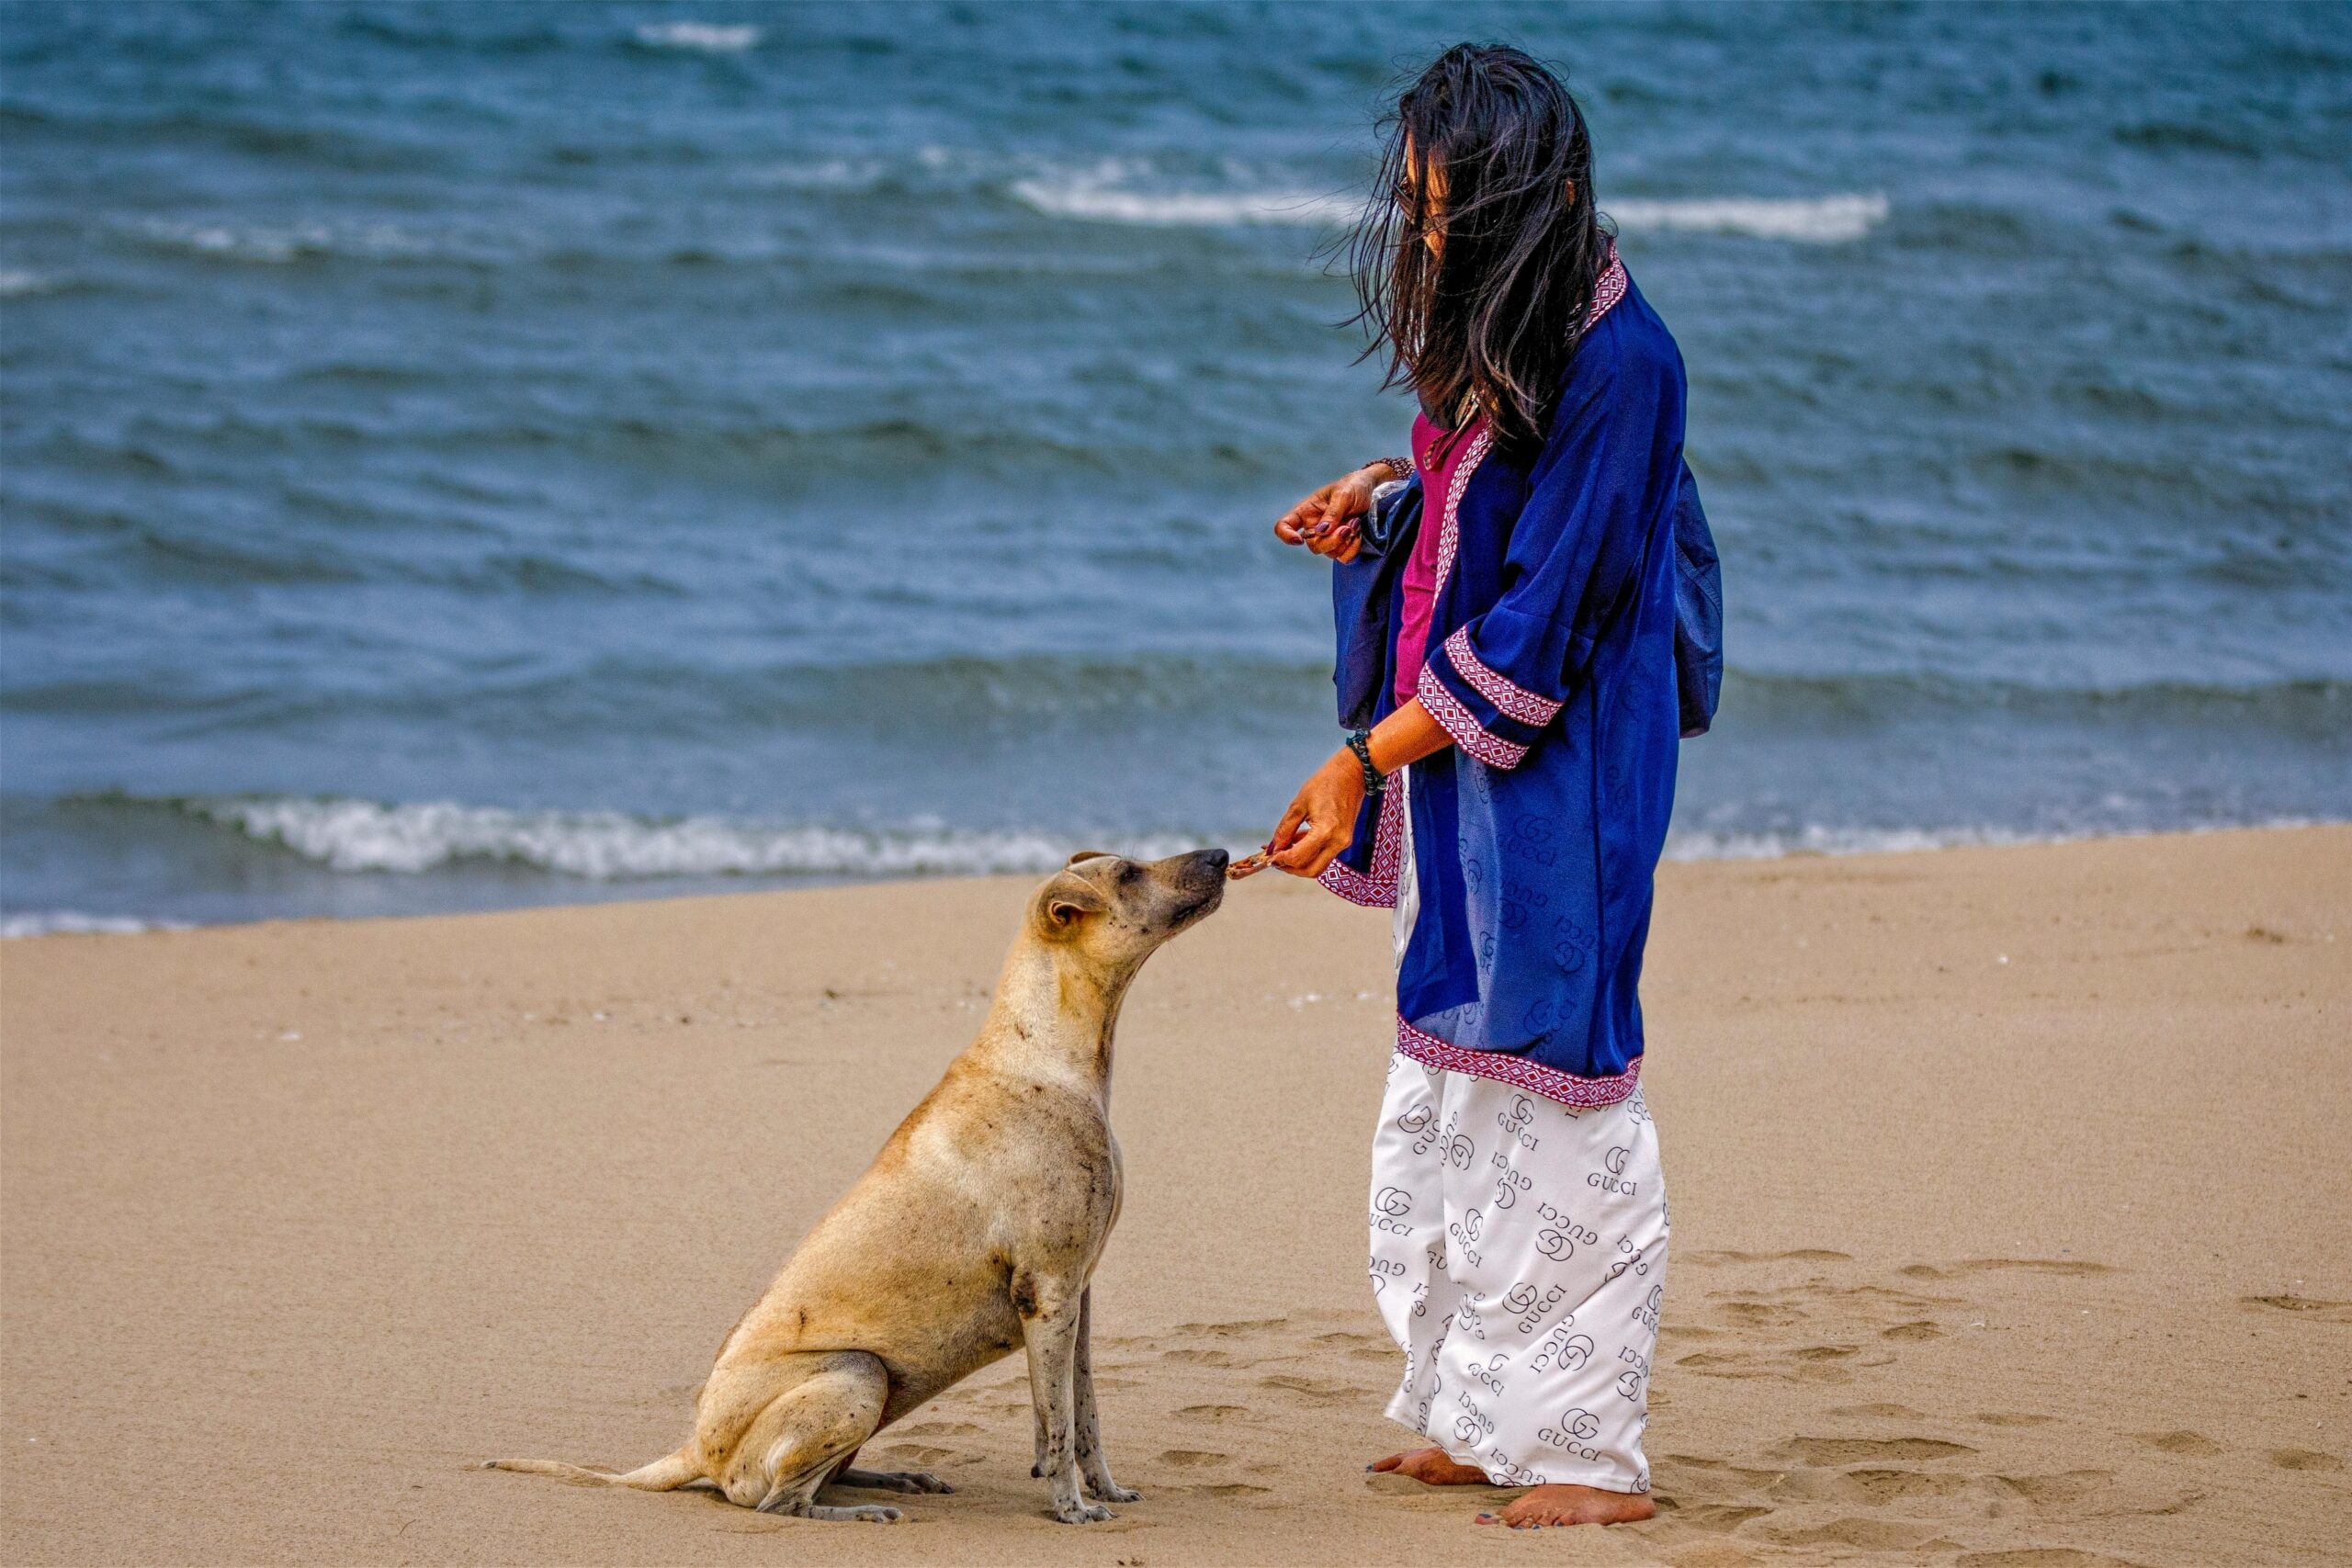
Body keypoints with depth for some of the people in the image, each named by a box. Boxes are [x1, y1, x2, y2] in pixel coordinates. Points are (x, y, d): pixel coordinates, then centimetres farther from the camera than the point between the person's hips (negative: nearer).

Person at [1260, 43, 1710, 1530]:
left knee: (1552, 1087, -3)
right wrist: (1386, 491, 5)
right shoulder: (1496, 325, 7)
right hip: (1450, 758, 9)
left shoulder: (1617, 362, -21)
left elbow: (1536, 626, -21)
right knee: (1453, 1096, 14)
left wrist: (1363, 764, -19)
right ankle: (1489, 1419, 24)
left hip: (1556, 778, -9)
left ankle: (1594, 1448, 6)